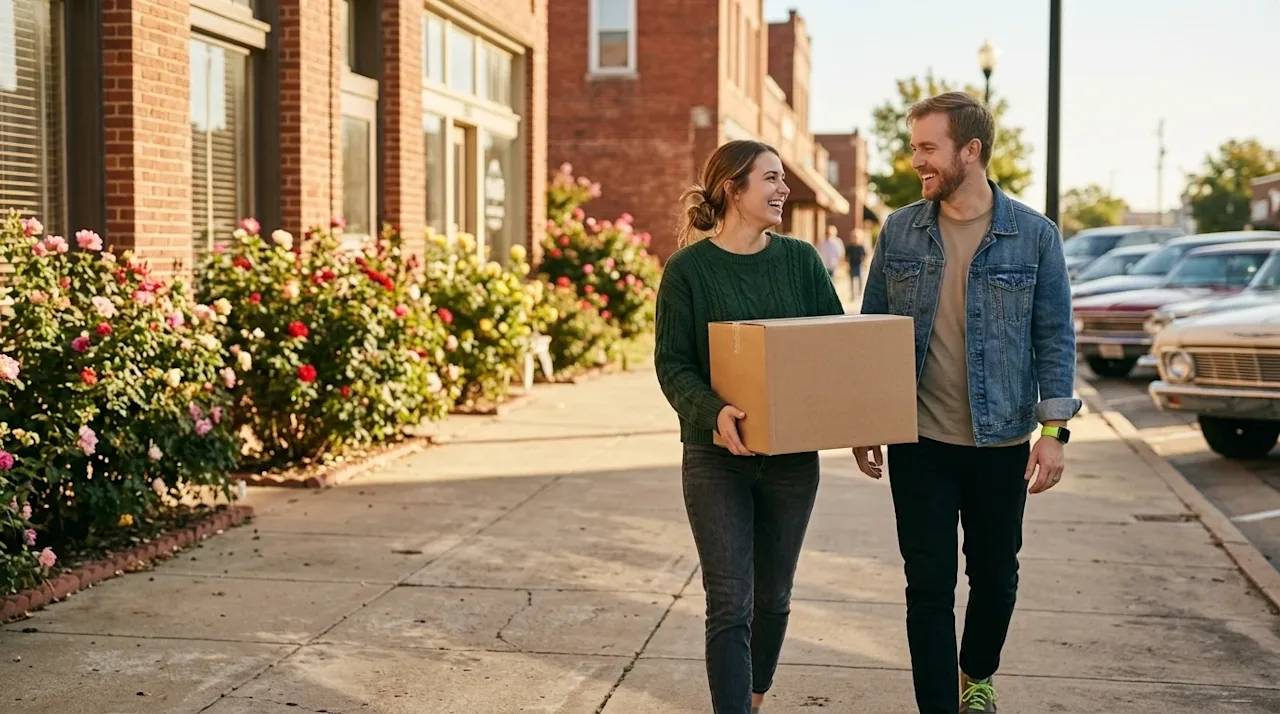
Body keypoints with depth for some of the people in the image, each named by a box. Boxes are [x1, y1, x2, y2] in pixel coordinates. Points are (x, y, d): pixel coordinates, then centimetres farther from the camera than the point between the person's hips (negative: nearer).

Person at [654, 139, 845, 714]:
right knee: (730, 605, -7)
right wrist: (712, 411, -27)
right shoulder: (688, 268, -6)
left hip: (792, 455, 4)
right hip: (717, 457, -4)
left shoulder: (800, 259, 4)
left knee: (773, 595, 16)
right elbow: (672, 363, -8)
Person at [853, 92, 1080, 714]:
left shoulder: (1034, 235, -4)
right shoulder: (899, 232, 1)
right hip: (919, 442, 0)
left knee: (995, 576, 14)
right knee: (929, 585, 2)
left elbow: (1054, 336, -2)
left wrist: (1053, 431, -9)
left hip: (1000, 442, 0)